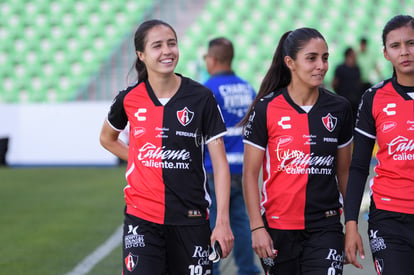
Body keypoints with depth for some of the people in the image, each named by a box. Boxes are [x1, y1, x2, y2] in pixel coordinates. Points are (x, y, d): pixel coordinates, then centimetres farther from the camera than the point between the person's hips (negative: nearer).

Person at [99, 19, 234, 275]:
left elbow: (220, 164, -4)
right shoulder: (129, 99, 0)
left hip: (191, 218, 0)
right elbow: (107, 139, 22)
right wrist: (146, 161, 9)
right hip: (142, 218, 0)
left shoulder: (201, 98, -3)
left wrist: (223, 221, -10)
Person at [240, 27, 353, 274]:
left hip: (325, 227, 1)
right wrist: (257, 227, -9)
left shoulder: (339, 108, 4)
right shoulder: (266, 109, -4)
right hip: (278, 228, -1)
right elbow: (250, 174, -2)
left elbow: (344, 171, 13)